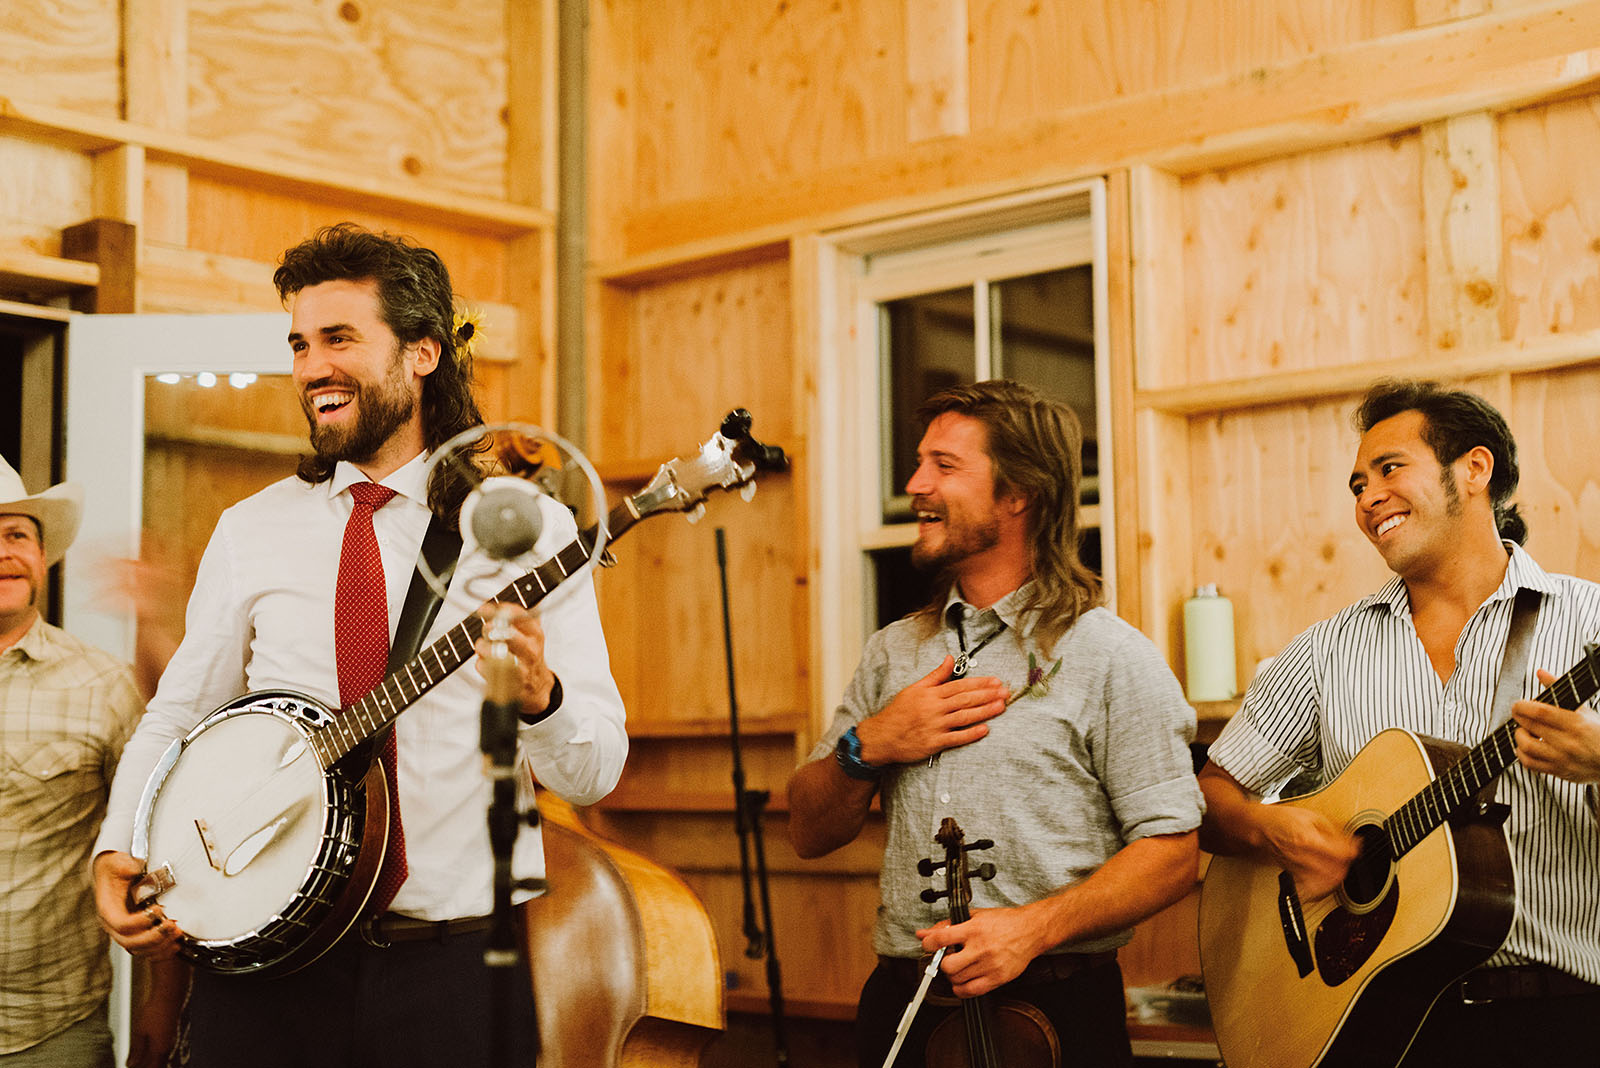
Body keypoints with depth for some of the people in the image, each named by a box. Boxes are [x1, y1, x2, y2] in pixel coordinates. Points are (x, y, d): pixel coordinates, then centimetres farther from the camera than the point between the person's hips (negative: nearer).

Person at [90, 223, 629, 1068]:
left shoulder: (529, 528, -2)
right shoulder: (251, 531, 7)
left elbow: (595, 774, -4)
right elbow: (174, 718, 13)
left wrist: (537, 695, -25)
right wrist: (116, 850, -4)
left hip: (457, 967, -2)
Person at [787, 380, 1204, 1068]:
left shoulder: (1113, 659, -6)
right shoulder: (892, 653, 11)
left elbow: (1173, 853, -11)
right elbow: (810, 833, 12)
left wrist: (1034, 926, -22)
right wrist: (866, 747, -7)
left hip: (1051, 1010, -4)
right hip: (899, 1006, 4)